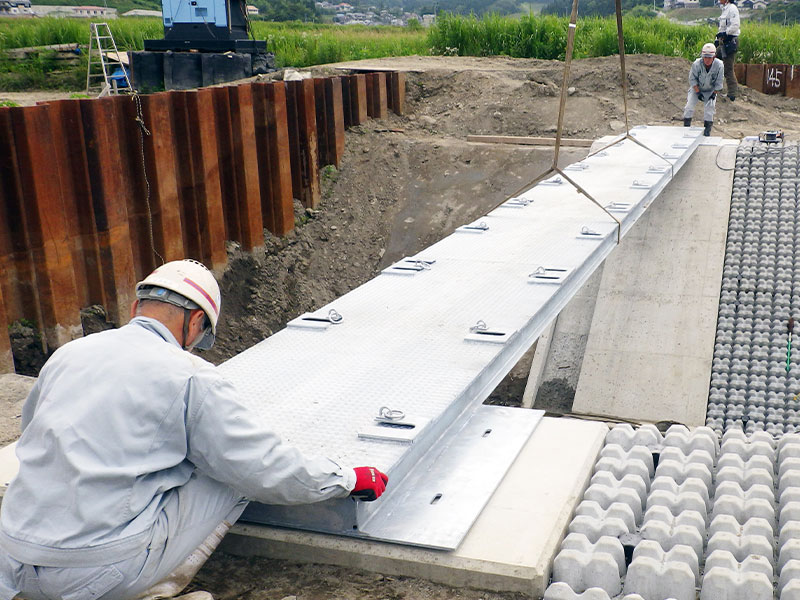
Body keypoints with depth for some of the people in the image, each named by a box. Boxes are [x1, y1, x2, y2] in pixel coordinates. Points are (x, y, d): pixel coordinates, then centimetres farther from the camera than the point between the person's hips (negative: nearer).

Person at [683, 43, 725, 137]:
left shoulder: (719, 65, -22)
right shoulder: (696, 64, -26)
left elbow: (718, 82, -10)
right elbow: (692, 79, -15)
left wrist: (714, 94, -12)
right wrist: (698, 92, -19)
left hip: (710, 90, 0)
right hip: (696, 88, 0)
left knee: (709, 108, -9)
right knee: (689, 106, -11)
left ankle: (707, 130, 2)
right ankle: (686, 127, 0)